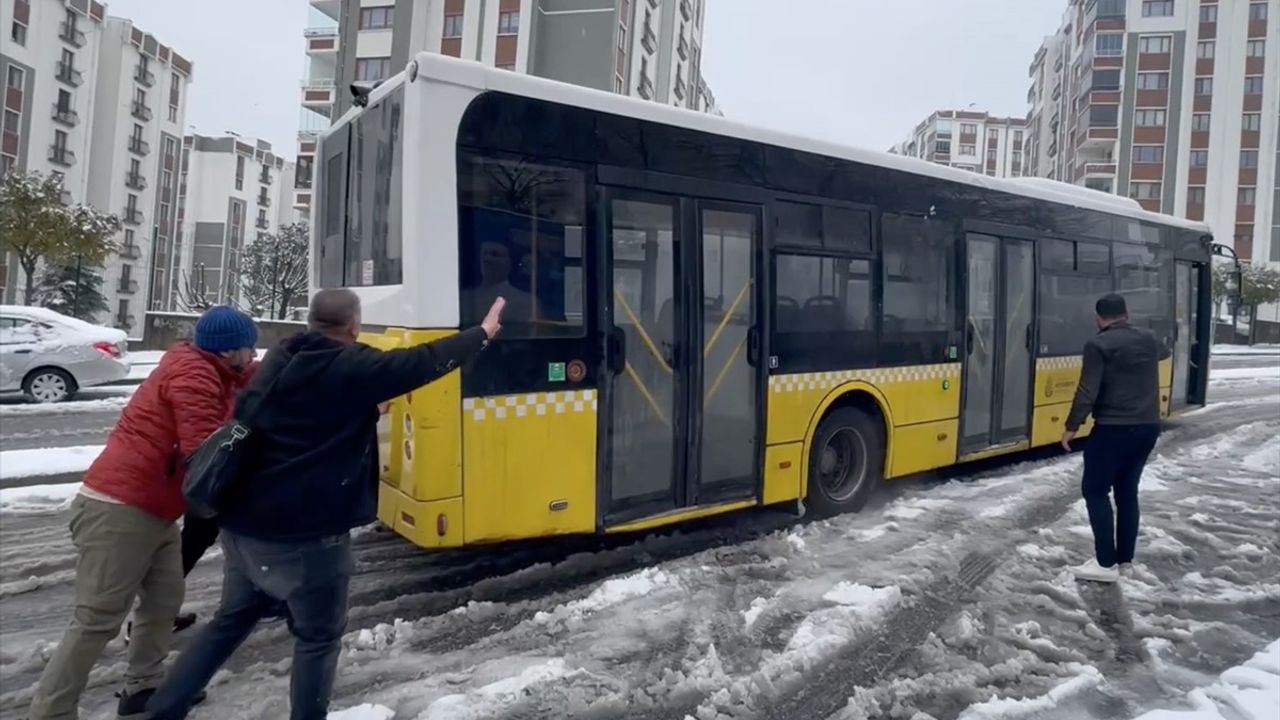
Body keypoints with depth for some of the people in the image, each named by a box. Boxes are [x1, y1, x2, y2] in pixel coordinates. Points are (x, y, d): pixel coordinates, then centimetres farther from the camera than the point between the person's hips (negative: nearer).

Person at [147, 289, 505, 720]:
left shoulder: (278, 360, 8)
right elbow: (425, 362, -8)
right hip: (306, 532, -7)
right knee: (319, 636, 12)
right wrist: (483, 333, 6)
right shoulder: (353, 367, -13)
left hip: (244, 523, 8)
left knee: (232, 620, 25)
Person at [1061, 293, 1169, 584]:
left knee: (1095, 491, 0)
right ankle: (1125, 560, 21)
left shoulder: (1098, 344, -12)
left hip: (1113, 429, -7)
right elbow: (1164, 352, 36)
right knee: (1127, 491, 15)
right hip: (1148, 428, 7)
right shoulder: (1149, 339, 10)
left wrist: (1072, 426, -9)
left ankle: (1106, 564, -1)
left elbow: (1087, 391, -17)